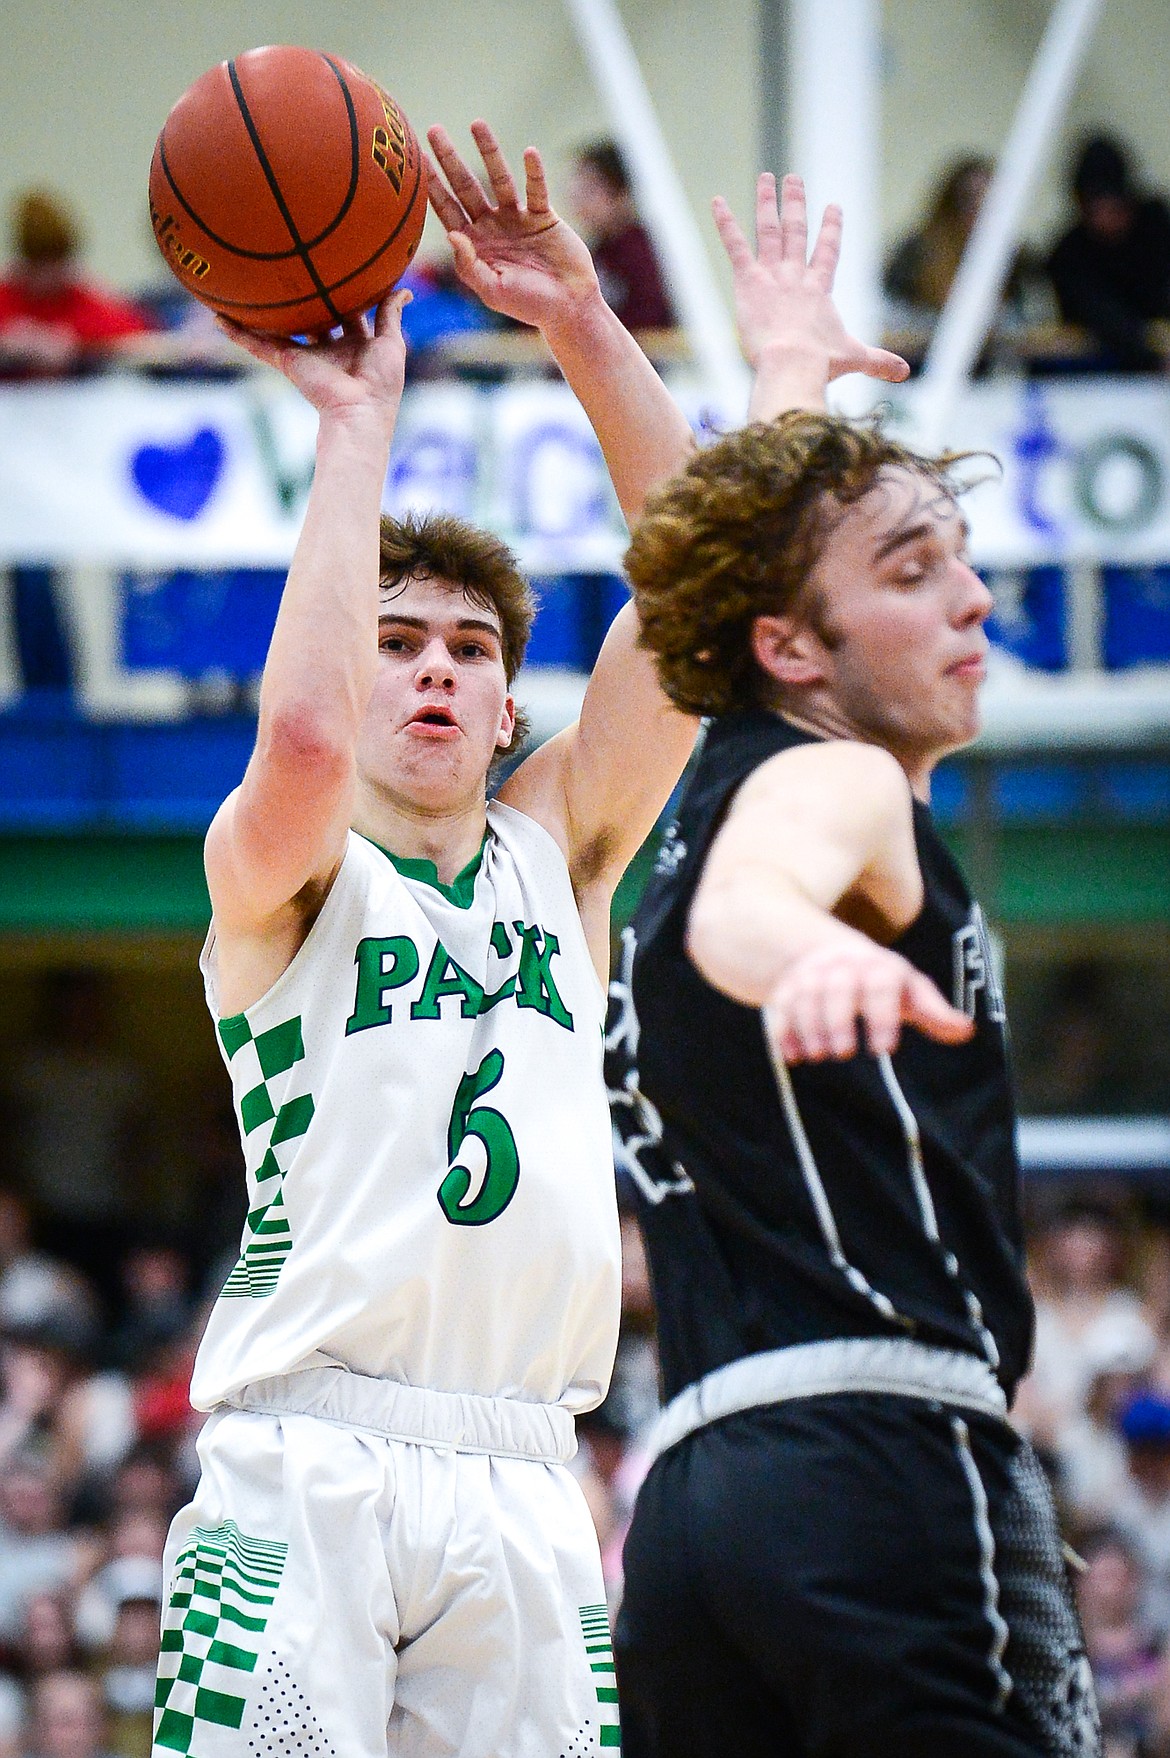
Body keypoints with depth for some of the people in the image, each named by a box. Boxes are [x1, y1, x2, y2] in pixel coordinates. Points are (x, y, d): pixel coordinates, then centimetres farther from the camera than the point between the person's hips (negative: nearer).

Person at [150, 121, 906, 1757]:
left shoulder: (556, 851, 18)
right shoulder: (269, 873, 5)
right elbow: (300, 731, -20)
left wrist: (583, 327, -1)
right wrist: (359, 418, -11)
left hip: (518, 1489, 5)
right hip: (304, 1475, -4)